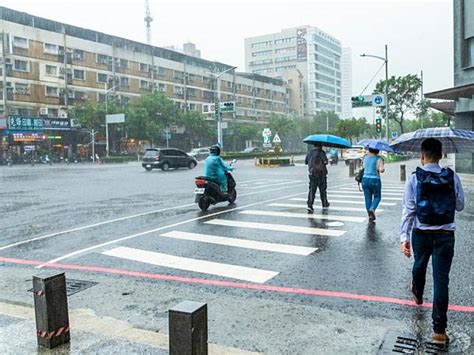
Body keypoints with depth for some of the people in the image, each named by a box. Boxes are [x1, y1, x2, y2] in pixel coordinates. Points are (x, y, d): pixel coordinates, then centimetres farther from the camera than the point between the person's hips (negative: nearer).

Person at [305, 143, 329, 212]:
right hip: (321, 173, -3)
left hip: (311, 173, 3)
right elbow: (325, 161, -19)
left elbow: (305, 162, 13)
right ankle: (325, 204, 24)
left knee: (312, 189, 1)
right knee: (323, 189, 11)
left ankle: (310, 205, -13)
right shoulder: (321, 152, -9)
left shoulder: (309, 152, 6)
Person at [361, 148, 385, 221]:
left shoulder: (365, 157, 3)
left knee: (367, 198, 11)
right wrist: (383, 168, 1)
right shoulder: (379, 159, -10)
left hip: (365, 180, 4)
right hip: (375, 180, -3)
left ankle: (370, 215, 13)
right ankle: (372, 209, -10)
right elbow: (381, 170, -21)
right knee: (377, 197, 16)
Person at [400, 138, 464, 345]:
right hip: (445, 234, 0)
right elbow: (460, 206, 6)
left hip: (421, 233, 0)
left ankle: (417, 294, 56)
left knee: (419, 265, 27)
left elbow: (408, 210, -11)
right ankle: (439, 329, 3)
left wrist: (404, 237, -10)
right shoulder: (452, 177, -4)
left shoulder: (414, 178, -8)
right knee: (441, 280, 1)